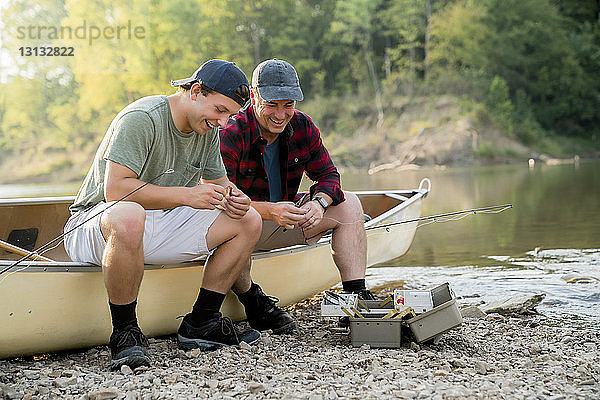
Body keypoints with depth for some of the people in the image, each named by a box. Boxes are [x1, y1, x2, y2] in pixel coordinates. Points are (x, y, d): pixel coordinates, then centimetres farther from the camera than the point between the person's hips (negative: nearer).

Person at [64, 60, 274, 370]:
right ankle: (124, 333, -26)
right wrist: (187, 195, -29)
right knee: (128, 216, -44)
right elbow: (115, 189, -30)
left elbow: (217, 182, 16)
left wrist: (233, 197, -9)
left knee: (248, 220, 0)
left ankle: (200, 322, 3)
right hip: (95, 223, -8)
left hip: (158, 228, 8)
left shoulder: (208, 130, 4)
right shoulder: (142, 118, -22)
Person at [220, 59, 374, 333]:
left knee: (348, 203, -5)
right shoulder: (231, 134, -22)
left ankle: (356, 295, -8)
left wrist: (319, 203, -23)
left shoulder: (303, 127, -4)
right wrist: (270, 211, -42)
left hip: (284, 215, 6)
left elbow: (327, 174, 1)